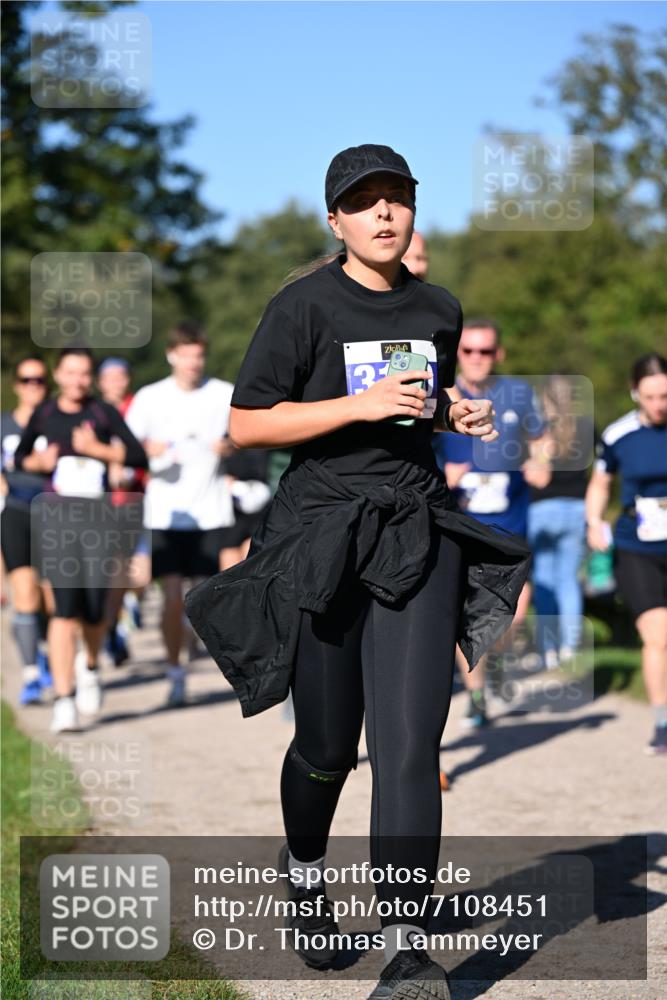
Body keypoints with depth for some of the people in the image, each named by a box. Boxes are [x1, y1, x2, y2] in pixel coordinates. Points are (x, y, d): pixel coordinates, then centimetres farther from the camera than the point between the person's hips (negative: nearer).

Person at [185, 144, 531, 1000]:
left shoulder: (439, 312, 12)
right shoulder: (304, 306, -4)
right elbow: (245, 423, -8)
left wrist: (457, 415, 7)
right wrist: (359, 405, -17)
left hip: (417, 530, 3)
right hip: (321, 533, -2)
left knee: (409, 745, -11)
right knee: (327, 746, 8)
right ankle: (303, 870, 41)